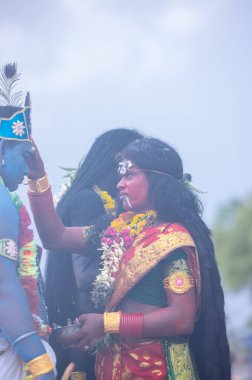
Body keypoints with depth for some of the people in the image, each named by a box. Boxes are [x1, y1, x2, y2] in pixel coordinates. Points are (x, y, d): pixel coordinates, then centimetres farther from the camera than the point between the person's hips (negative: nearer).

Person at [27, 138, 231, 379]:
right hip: (112, 358, 7)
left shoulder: (173, 238, -14)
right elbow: (55, 237, 9)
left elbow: (182, 319, -21)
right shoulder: (120, 228, 7)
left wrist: (107, 323, -20)